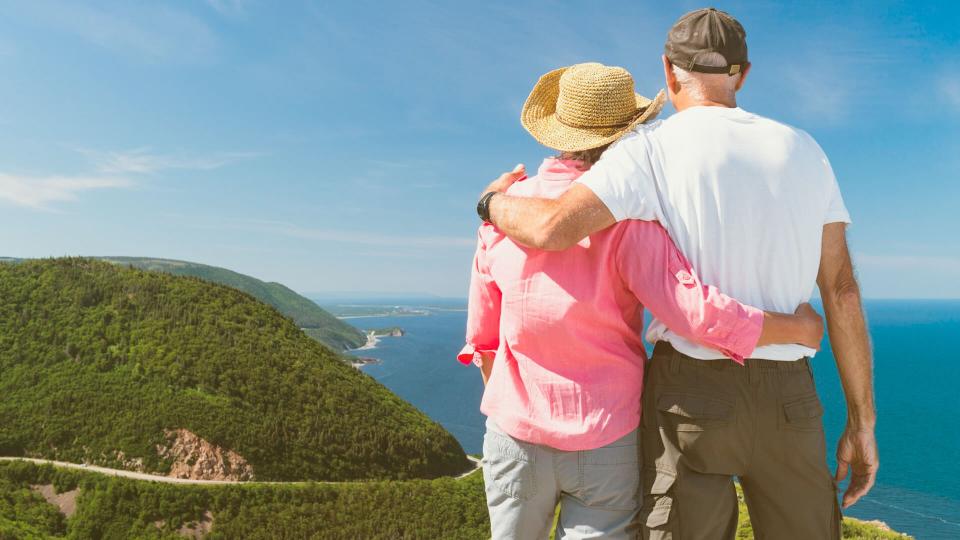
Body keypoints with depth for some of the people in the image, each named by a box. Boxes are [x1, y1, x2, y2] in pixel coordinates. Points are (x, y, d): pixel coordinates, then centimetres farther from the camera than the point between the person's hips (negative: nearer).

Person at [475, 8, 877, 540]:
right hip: (787, 398, 4)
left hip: (692, 395, -4)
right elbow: (842, 291, 3)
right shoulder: (803, 151, 7)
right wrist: (861, 420, 9)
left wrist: (494, 202, 1)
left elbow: (554, 228, -22)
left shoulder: (652, 148, -7)